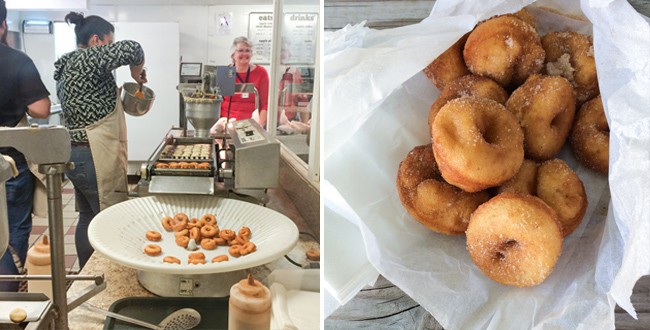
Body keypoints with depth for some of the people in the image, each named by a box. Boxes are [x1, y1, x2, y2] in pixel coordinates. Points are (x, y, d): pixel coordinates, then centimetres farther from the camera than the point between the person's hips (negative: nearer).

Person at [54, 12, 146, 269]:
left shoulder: (68, 65, 15)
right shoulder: (87, 59, -13)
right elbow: (131, 49, -26)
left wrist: (117, 92, 11)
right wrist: (137, 73, -9)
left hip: (75, 153, 10)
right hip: (94, 157, -10)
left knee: (88, 217, 18)